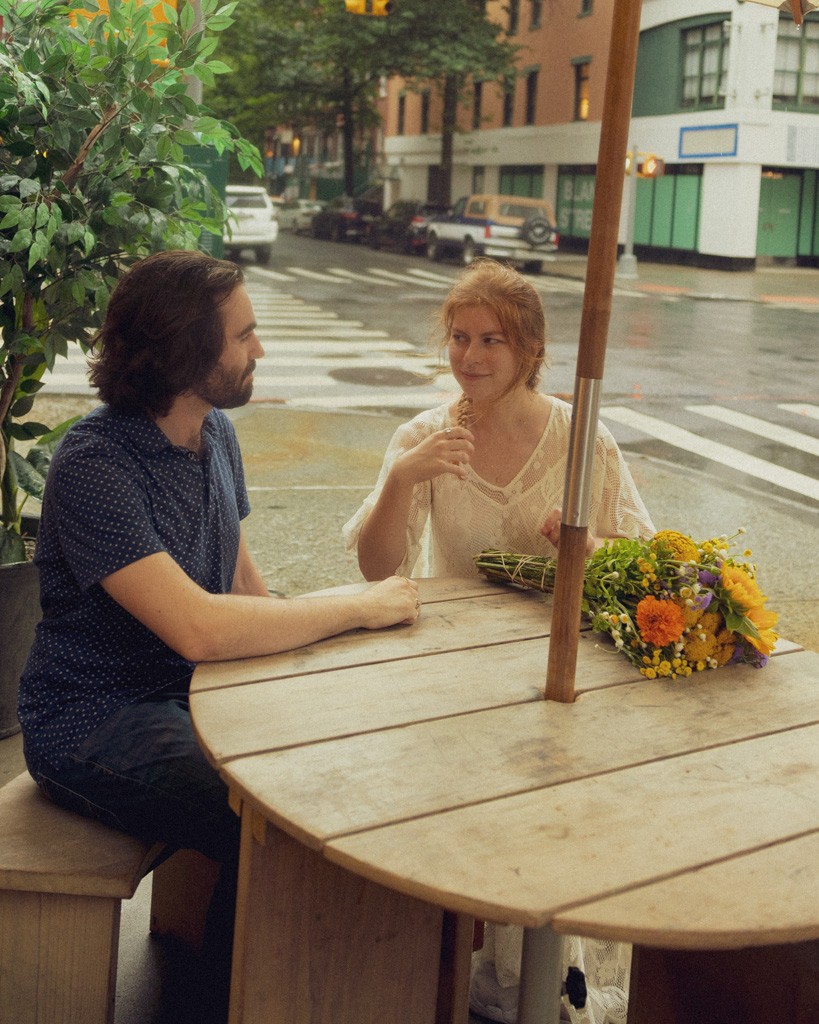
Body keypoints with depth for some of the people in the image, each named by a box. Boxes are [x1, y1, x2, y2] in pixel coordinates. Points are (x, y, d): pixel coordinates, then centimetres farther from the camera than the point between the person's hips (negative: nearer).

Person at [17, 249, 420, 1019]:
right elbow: (199, 629, -34)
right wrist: (357, 607, -24)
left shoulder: (215, 431, 5)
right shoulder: (93, 466, -23)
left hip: (194, 693, 8)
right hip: (96, 721, -8)